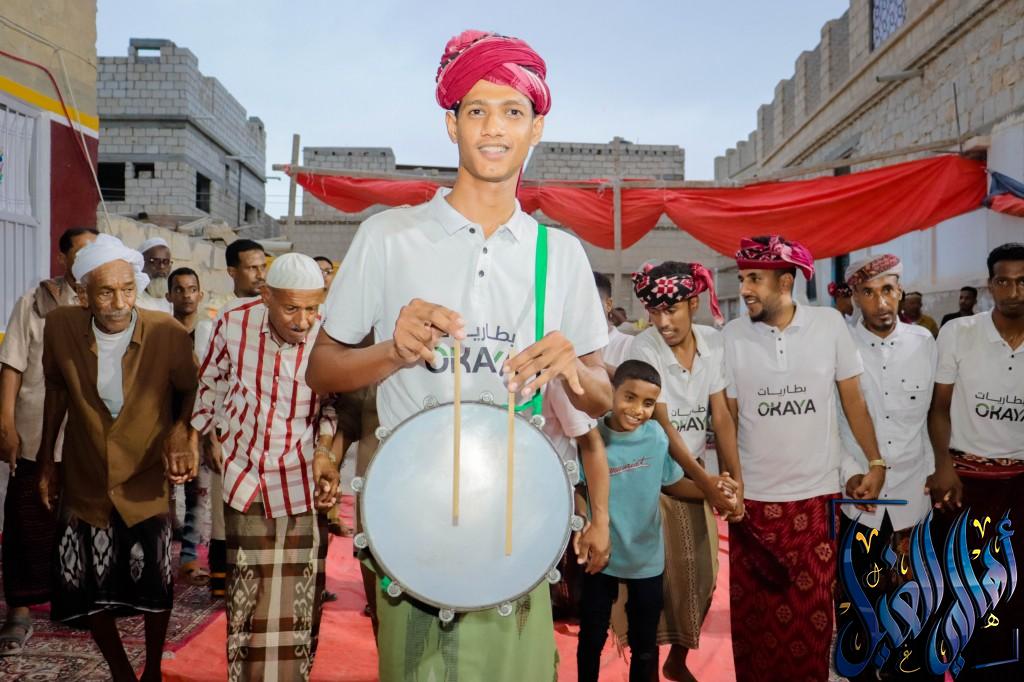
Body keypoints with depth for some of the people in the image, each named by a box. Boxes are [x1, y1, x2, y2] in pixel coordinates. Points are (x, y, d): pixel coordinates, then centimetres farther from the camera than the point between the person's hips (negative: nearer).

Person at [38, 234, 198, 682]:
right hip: (84, 485, 2)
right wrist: (46, 460, 10)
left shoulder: (169, 333, -19)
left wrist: (180, 435, -19)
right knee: (87, 594, 12)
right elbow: (56, 389, 5)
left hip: (146, 487, -2)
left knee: (154, 590, 7)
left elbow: (190, 392, -1)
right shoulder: (61, 327, -12)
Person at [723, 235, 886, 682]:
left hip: (818, 494, 0)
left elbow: (853, 400, 4)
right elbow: (726, 417, 2)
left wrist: (876, 462, 1)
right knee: (754, 615, 9)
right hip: (753, 497, 0)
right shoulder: (732, 335, -3)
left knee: (812, 611, 8)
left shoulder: (829, 323, -3)